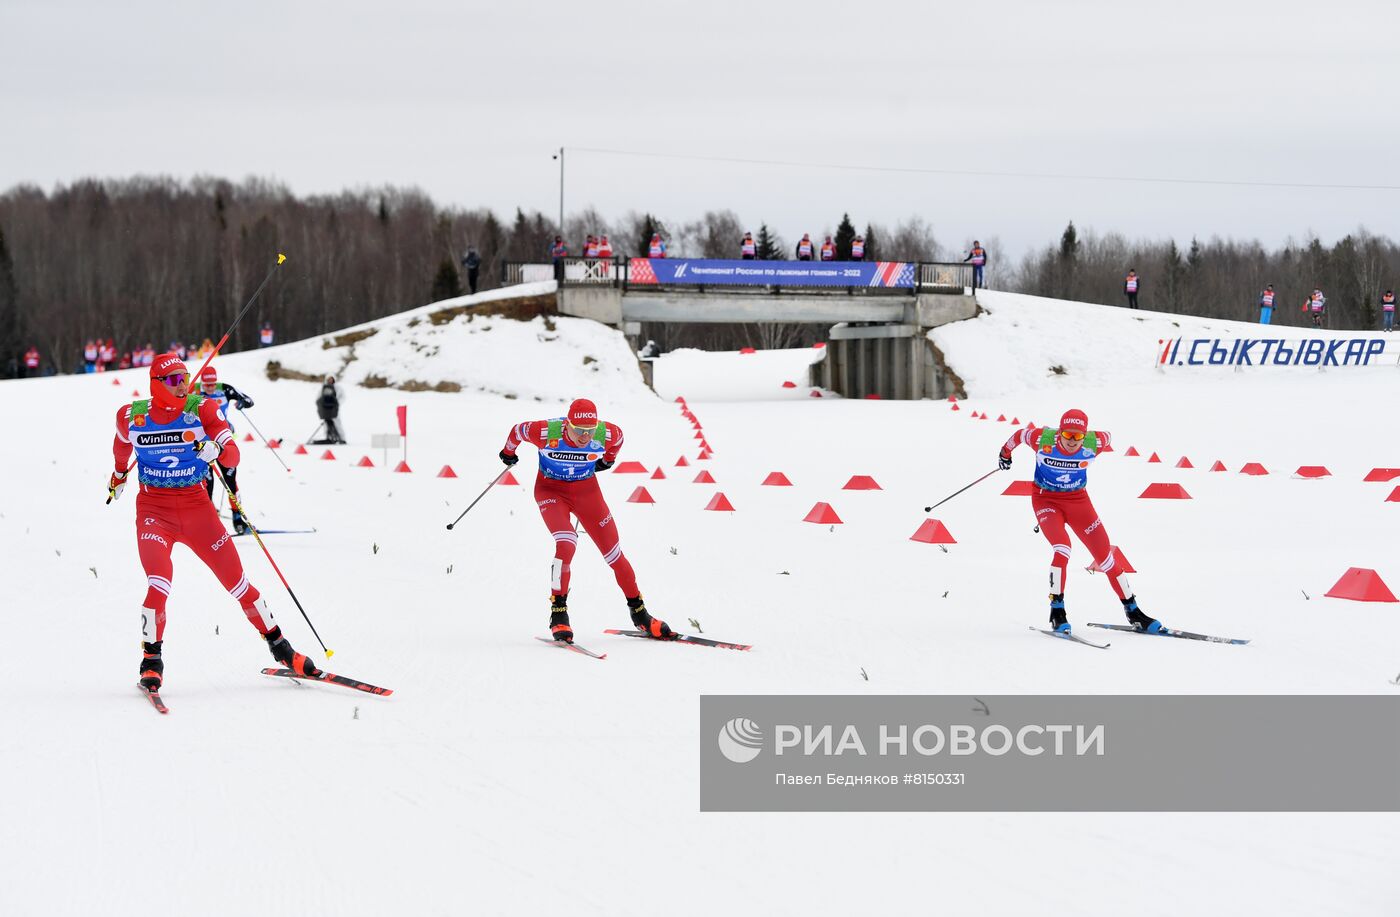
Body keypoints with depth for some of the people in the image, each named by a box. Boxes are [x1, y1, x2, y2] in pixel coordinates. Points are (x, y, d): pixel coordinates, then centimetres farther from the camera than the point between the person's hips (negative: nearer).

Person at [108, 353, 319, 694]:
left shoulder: (202, 410, -7)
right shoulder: (132, 417, -4)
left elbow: (232, 455, -14)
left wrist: (215, 450, -36)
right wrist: (119, 476, 36)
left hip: (196, 506, 1)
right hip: (154, 508, -1)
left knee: (237, 580, 2)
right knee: (159, 585, -20)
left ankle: (279, 647, 17)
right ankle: (151, 663, -4)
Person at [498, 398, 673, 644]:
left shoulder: (607, 434, -24)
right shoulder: (547, 432, -30)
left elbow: (618, 437, 2)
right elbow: (517, 431, -8)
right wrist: (508, 453, 13)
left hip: (587, 491, 3)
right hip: (551, 490, -3)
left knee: (613, 552, 3)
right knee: (566, 543, -27)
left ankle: (640, 615, 20)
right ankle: (558, 615, -15)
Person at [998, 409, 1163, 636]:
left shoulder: (1094, 443, -21)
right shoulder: (1043, 439, -25)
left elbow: (1107, 437, 3)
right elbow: (1019, 435, -4)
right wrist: (1005, 453, 18)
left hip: (1078, 500, 2)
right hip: (1046, 500, -2)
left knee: (1105, 556, 2)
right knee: (1062, 549, -26)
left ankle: (1133, 612, 15)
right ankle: (1057, 612, -15)